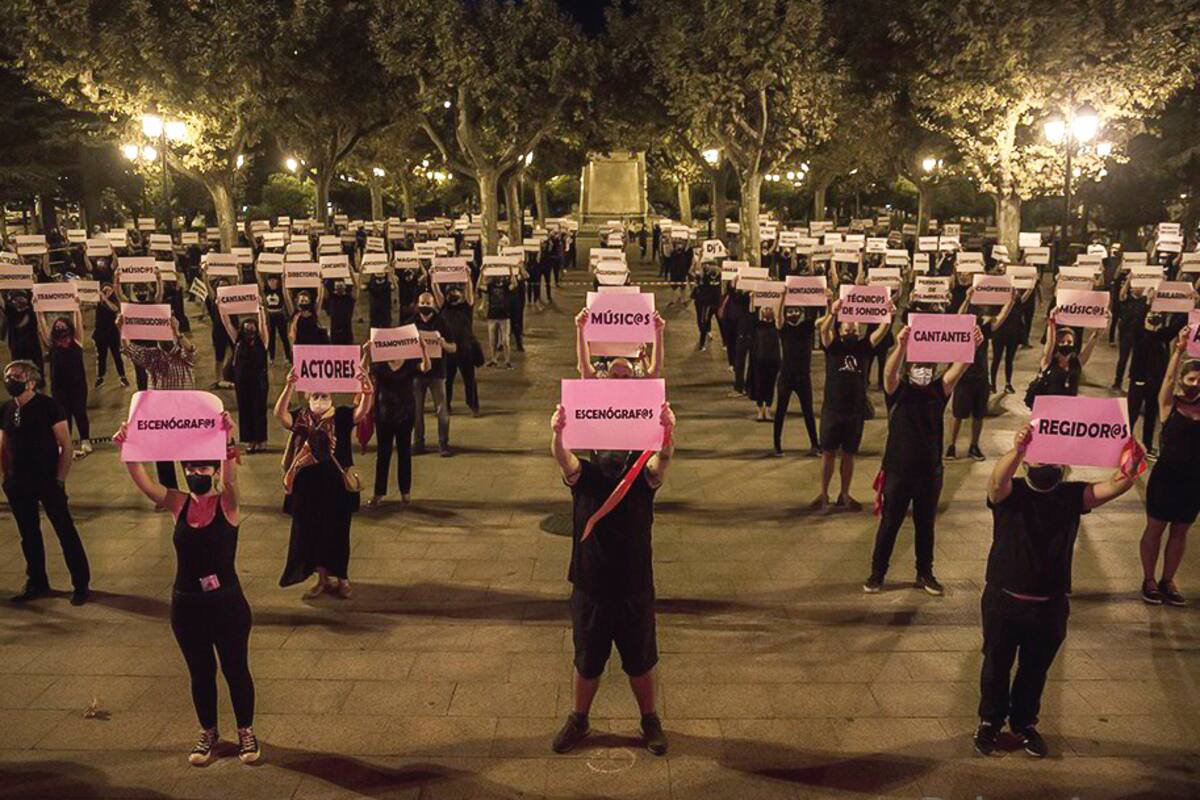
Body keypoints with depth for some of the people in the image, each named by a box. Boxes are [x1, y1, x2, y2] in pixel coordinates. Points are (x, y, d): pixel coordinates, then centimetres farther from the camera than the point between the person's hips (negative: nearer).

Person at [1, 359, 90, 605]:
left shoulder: (48, 406, -9)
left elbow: (66, 445, -9)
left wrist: (60, 479, -12)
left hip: (47, 480, -5)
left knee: (66, 532, -2)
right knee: (28, 535, 14)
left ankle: (81, 585, 6)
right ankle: (37, 583, 28)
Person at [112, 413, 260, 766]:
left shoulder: (227, 504, -10)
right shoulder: (178, 504, -2)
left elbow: (231, 477, -31)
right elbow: (142, 482, -15)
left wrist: (227, 442, -49)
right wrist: (125, 449, -32)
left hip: (227, 604, -3)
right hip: (186, 605, 3)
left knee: (236, 670, 12)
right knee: (200, 673, 18)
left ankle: (246, 731, 32)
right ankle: (208, 733, 38)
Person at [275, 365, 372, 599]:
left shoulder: (341, 416, -3)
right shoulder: (300, 419, 0)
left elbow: (362, 411, -21)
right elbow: (279, 413, -19)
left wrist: (366, 390, -41)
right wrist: (289, 386, -34)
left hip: (336, 486, -2)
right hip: (307, 487, 2)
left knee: (337, 533, 7)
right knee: (311, 533, 10)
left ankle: (341, 579, 22)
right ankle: (322, 578, 25)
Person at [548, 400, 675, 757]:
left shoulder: (642, 474, -7)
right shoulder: (584, 474, -6)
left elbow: (662, 460, -29)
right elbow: (564, 460, -28)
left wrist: (668, 432, -51)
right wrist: (557, 434, -51)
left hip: (635, 589, 0)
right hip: (590, 588, 0)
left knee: (640, 662, 16)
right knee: (586, 662, 17)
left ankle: (650, 720, 38)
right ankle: (578, 720, 39)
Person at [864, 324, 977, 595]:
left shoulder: (939, 390, 1)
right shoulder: (897, 391, -7)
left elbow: (958, 370, -16)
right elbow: (889, 371, -28)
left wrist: (973, 347, -36)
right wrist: (901, 346, -49)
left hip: (931, 471, 3)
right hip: (898, 470, -3)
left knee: (925, 525, 15)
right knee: (889, 524, 7)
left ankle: (925, 573, 29)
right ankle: (877, 573, 20)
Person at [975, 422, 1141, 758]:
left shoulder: (1072, 496, -2)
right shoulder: (1009, 493, -11)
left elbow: (1114, 487, -17)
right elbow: (998, 479, -34)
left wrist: (1130, 468, -41)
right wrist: (1017, 448, -55)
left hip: (1050, 606, 2)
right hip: (1004, 601, -2)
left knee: (1036, 670, 18)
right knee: (996, 666, 14)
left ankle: (1024, 723, 41)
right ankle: (990, 721, 36)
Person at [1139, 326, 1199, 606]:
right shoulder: (1169, 405, -8)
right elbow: (1169, 378, -22)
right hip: (1166, 475, -4)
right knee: (1155, 529, 9)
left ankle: (1168, 580, 27)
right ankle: (1148, 580, 22)